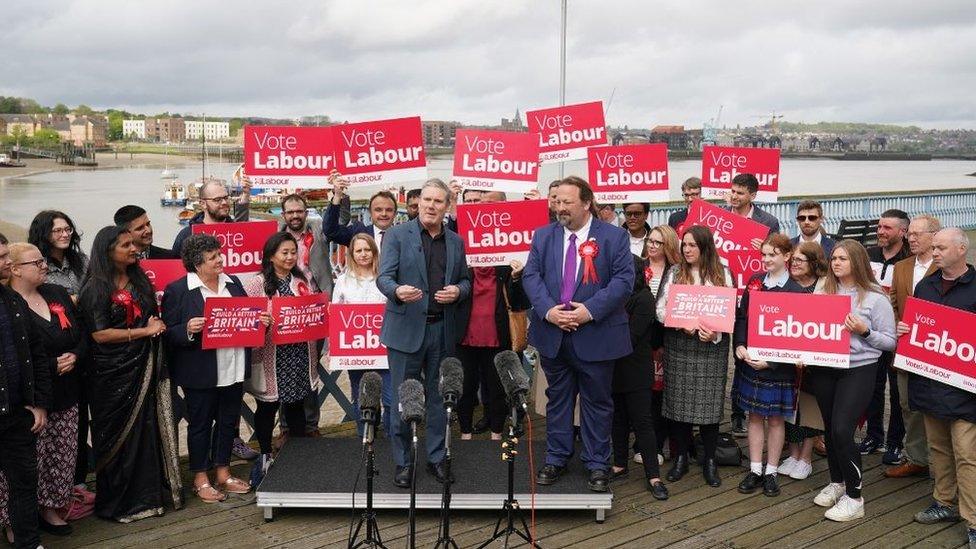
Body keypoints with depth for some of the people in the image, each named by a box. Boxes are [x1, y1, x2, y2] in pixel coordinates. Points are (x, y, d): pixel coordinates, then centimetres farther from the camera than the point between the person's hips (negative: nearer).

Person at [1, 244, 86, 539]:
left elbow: (82, 333, 12)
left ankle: (49, 508, 27)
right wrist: (53, 366, -17)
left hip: (65, 395, 6)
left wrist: (75, 357, -7)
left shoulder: (57, 294, 9)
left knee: (62, 457, 12)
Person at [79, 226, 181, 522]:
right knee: (120, 436, 4)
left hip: (145, 368, 6)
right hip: (114, 374, -6)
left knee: (148, 429, 10)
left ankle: (148, 491, 23)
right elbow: (99, 334, -17)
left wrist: (157, 323, 0)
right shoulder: (96, 288, -11)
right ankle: (118, 502, 18)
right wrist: (145, 331, -14)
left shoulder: (139, 280, 9)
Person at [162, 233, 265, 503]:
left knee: (229, 421, 15)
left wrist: (261, 320, -4)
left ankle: (223, 473, 30)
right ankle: (200, 479, 22)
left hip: (234, 368, 6)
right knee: (200, 425, 8)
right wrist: (188, 330, -29)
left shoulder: (233, 283, 8)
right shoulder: (177, 290, -9)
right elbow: (169, 333, -10)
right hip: (201, 373, -6)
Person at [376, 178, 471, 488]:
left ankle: (436, 458, 25)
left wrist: (458, 291, -8)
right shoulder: (398, 235, -2)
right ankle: (403, 462, 17)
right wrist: (397, 291, -30)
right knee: (402, 399, 4)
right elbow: (383, 277, -8)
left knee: (439, 398, 12)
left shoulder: (456, 241, 10)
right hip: (407, 329, -3)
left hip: (443, 330, 4)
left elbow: (465, 281, 15)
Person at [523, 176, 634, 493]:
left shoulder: (614, 237, -4)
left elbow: (624, 279, -10)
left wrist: (591, 310, -20)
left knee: (597, 401, 8)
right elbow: (531, 276, 1)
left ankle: (597, 464, 20)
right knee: (557, 397, 14)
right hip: (553, 335, 3)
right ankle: (556, 459, 27)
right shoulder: (543, 236, 6)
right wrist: (548, 310, -15)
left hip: (596, 335, -3)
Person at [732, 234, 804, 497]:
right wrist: (739, 346, -10)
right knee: (755, 415, 11)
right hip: (749, 360, 4)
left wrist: (769, 361, -17)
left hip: (778, 364, -4)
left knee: (776, 418, 8)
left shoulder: (796, 291, -9)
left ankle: (771, 472, 21)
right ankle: (755, 470, 21)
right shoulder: (754, 281, 4)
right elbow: (741, 316, 6)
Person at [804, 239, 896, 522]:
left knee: (841, 430, -12)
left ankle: (854, 497, 3)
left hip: (859, 369, -5)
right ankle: (836, 482, 33)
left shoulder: (876, 298, -5)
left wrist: (864, 331, -17)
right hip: (824, 368, 5)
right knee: (830, 428, 14)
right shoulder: (824, 291, 6)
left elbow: (890, 341, -2)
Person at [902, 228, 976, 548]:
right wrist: (903, 330, 0)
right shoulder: (925, 286, 12)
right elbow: (914, 326, 21)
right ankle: (946, 503, 29)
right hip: (928, 380, 6)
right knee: (938, 448, 16)